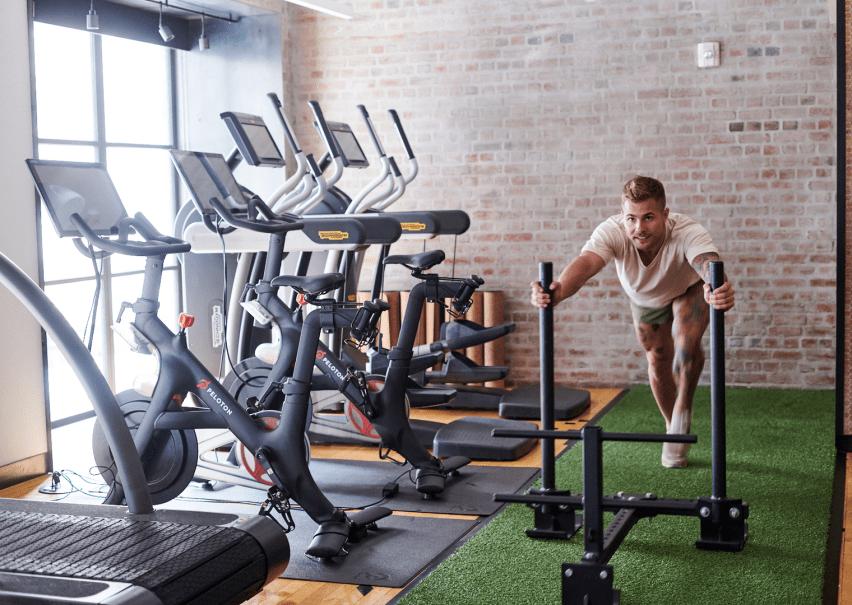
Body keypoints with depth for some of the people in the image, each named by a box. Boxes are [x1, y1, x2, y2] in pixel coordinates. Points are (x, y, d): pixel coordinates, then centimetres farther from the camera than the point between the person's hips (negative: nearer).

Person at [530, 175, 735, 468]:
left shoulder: (688, 232, -44)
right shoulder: (613, 232, -40)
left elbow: (709, 263, -63)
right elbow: (586, 262, -59)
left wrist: (719, 290, -88)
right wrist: (557, 291, -81)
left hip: (689, 290, -2)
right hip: (645, 298, 2)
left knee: (687, 343, -26)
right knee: (658, 362, 7)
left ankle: (683, 409, -1)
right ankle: (674, 431, 30)